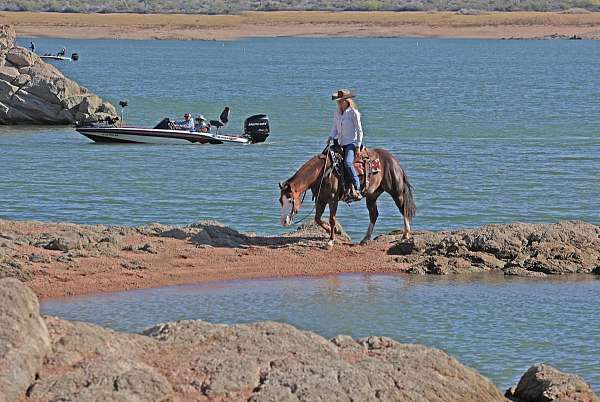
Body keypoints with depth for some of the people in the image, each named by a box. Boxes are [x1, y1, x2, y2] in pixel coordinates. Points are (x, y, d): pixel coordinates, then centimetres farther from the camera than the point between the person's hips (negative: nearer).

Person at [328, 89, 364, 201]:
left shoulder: (354, 113, -8)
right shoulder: (337, 113, 10)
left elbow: (359, 131, -7)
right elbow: (335, 128, 17)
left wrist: (358, 146, -11)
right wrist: (331, 137, -2)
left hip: (351, 143, -7)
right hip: (341, 143, 7)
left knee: (348, 163, -29)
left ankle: (357, 189, -29)